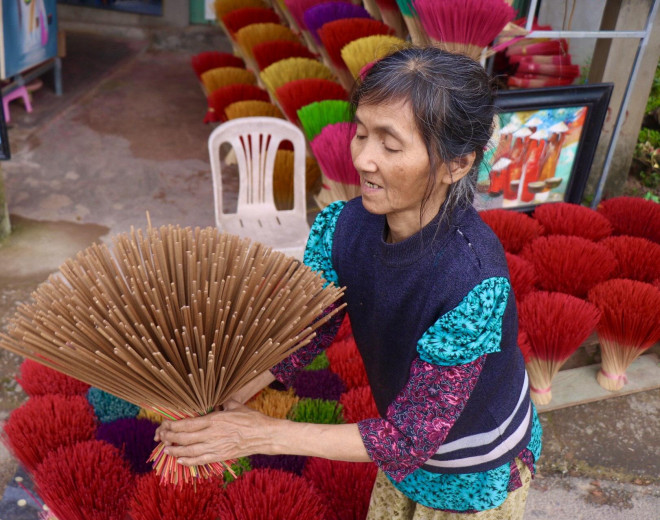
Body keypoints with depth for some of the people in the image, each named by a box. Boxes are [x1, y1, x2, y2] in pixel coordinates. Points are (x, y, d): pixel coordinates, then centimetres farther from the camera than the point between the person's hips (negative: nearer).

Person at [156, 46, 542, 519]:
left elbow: (413, 435, -29)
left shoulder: (472, 281, -37)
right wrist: (227, 400, -27)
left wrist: (265, 435, -31)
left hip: (479, 478, -4)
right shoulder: (343, 228, -20)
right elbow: (304, 333, -12)